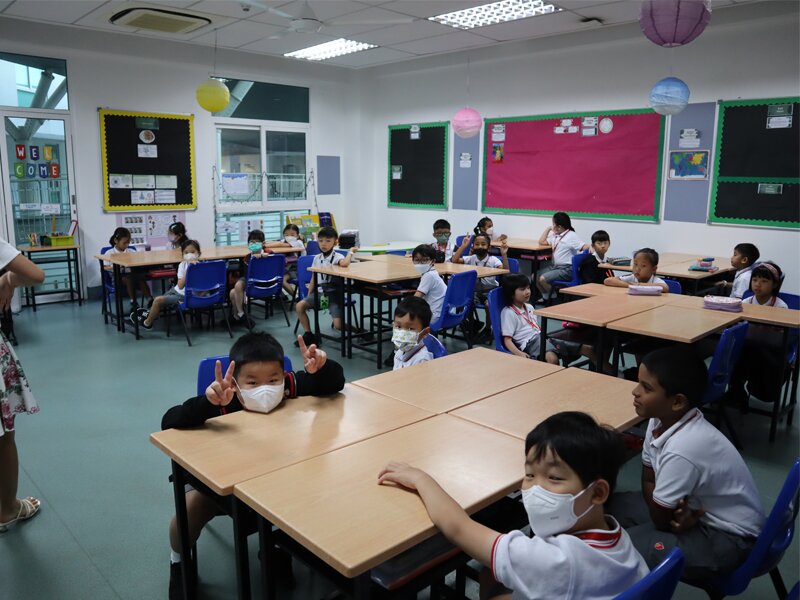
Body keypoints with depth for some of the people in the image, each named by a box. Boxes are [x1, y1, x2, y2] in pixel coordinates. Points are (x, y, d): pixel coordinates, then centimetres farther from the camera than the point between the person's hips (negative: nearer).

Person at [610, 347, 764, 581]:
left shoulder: (682, 450, -36)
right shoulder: (661, 420, -11)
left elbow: (660, 520, -21)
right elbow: (649, 481, 2)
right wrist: (678, 513, -16)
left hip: (728, 537, -8)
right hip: (700, 509, 9)